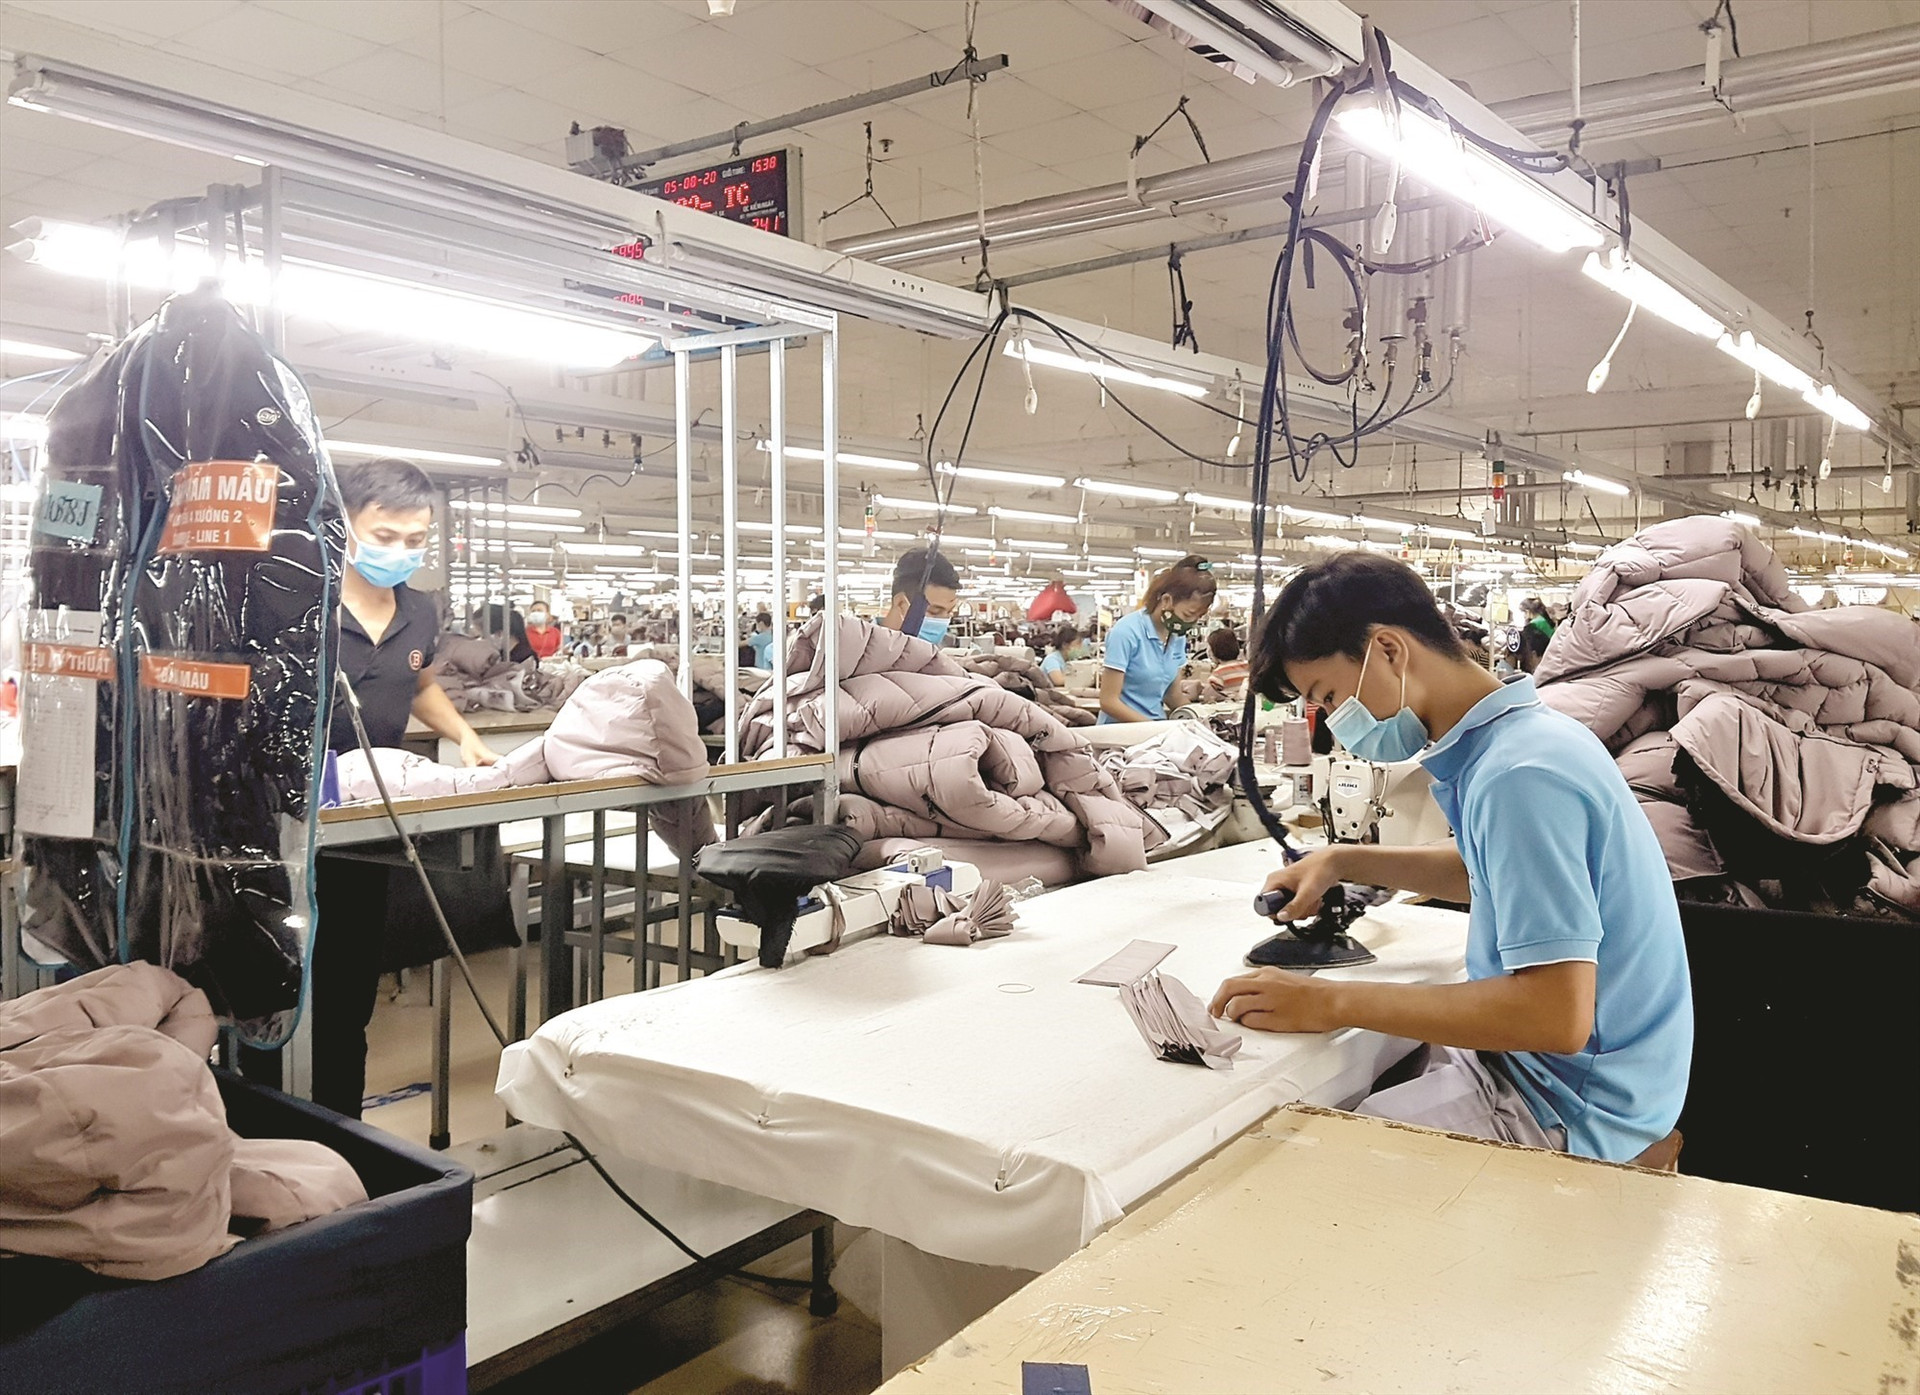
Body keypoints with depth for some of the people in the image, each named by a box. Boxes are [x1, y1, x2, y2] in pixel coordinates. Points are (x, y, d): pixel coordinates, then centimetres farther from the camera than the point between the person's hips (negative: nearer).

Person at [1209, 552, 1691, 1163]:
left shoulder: (1520, 777, -26)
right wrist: (1347, 862, 14)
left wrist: (1335, 1003, -26)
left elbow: (1559, 1015, -30)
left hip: (1568, 1112, -10)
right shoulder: (1513, 738, 5)